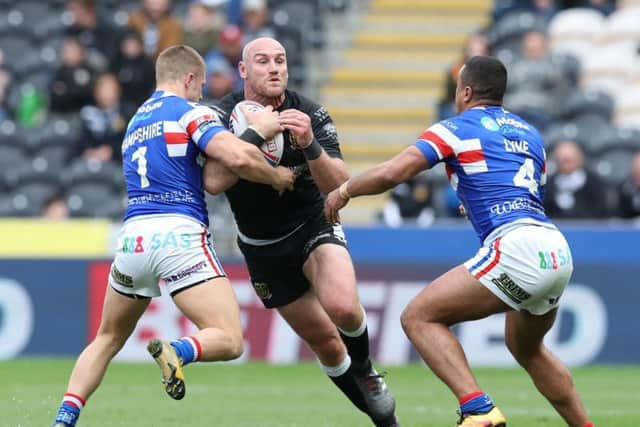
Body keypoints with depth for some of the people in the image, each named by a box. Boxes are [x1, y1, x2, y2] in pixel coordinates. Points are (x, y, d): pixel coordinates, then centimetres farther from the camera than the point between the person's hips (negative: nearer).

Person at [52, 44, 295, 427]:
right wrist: (277, 177, 4)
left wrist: (253, 131, 16)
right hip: (179, 234, -6)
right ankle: (177, 352, -39)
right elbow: (237, 157, -14)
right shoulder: (190, 112, 3)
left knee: (107, 340, 21)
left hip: (133, 236, 6)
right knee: (228, 341, -9)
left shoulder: (136, 122, 25)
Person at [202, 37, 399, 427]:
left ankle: (364, 371, 3)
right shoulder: (224, 116, -13)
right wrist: (255, 135, -35)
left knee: (343, 308, -30)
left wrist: (310, 145, -39)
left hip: (314, 225, -1)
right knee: (324, 342, 6)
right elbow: (214, 182, -27)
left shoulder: (311, 115, -14)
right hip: (263, 246, 1)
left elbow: (339, 185, -22)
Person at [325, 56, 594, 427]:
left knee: (419, 317, -3)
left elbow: (390, 174, -3)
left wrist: (344, 191, 13)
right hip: (559, 252, 8)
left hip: (516, 247, -8)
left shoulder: (457, 129, 5)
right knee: (526, 348, 32)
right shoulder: (529, 133, 25)